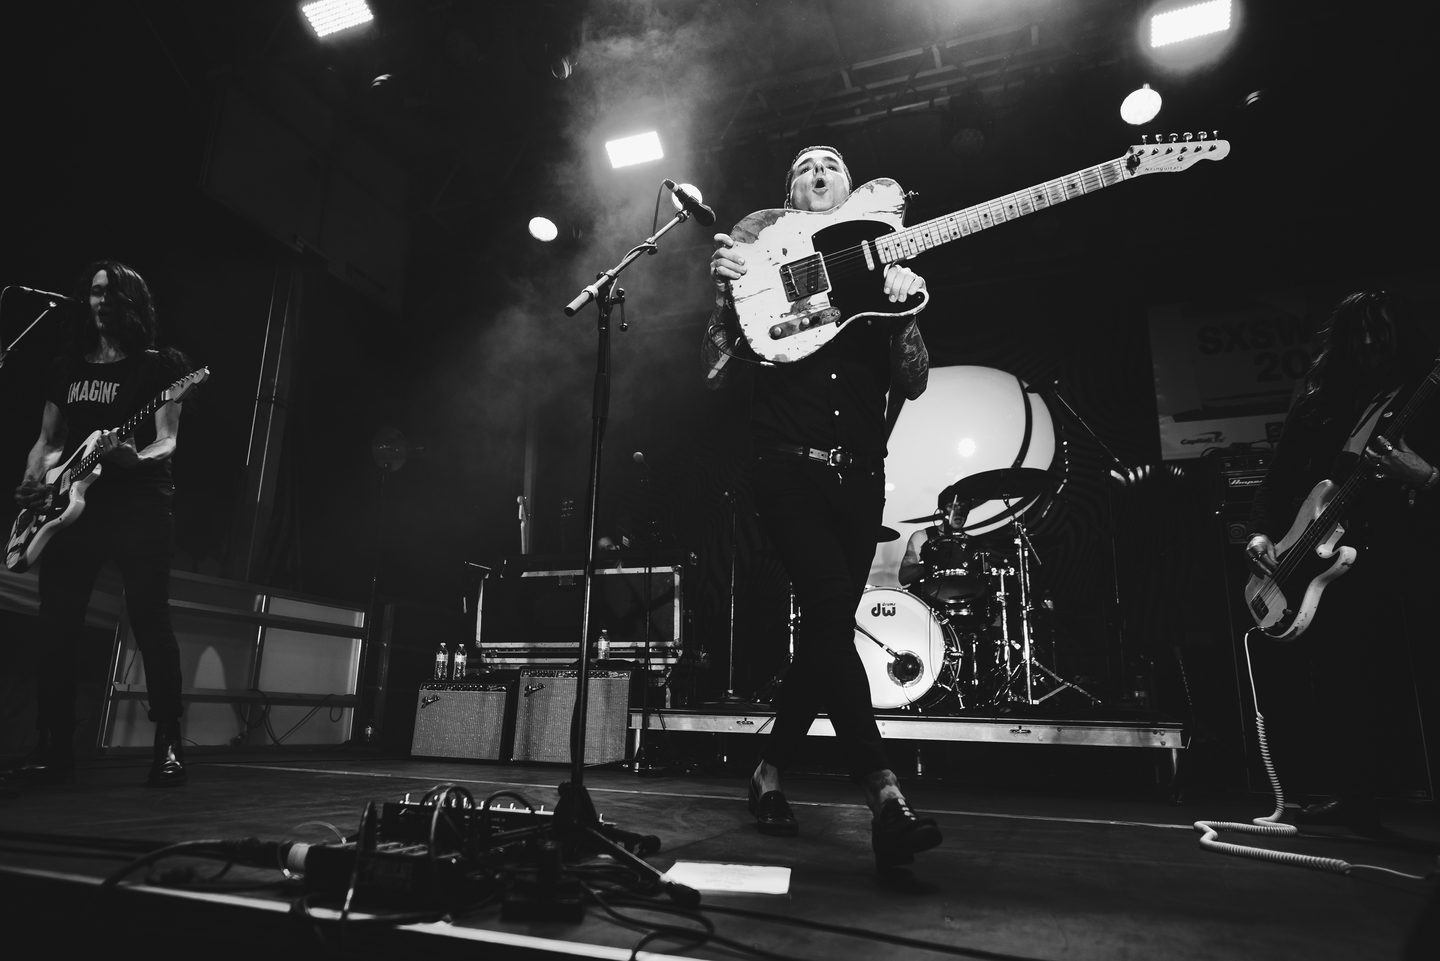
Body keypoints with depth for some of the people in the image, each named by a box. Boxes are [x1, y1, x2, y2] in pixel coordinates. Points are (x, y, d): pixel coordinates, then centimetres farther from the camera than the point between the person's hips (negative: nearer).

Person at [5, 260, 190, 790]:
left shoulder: (158, 365, 3)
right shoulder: (66, 366, 18)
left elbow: (166, 444, -5)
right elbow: (47, 442, 21)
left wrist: (131, 456, -26)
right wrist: (31, 483, 2)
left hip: (138, 506, -5)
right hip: (71, 506, 5)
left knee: (150, 622, -10)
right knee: (56, 628, 3)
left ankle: (169, 745, -4)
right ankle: (53, 747, 14)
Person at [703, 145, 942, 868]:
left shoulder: (876, 264, 17)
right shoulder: (763, 249, 11)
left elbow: (912, 383, 8)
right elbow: (712, 373, 3)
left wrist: (903, 309, -10)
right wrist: (727, 291, -12)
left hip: (859, 473, 4)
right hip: (786, 462, -3)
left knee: (825, 627, 4)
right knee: (832, 611, -21)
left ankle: (770, 773, 21)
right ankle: (887, 799, -22)